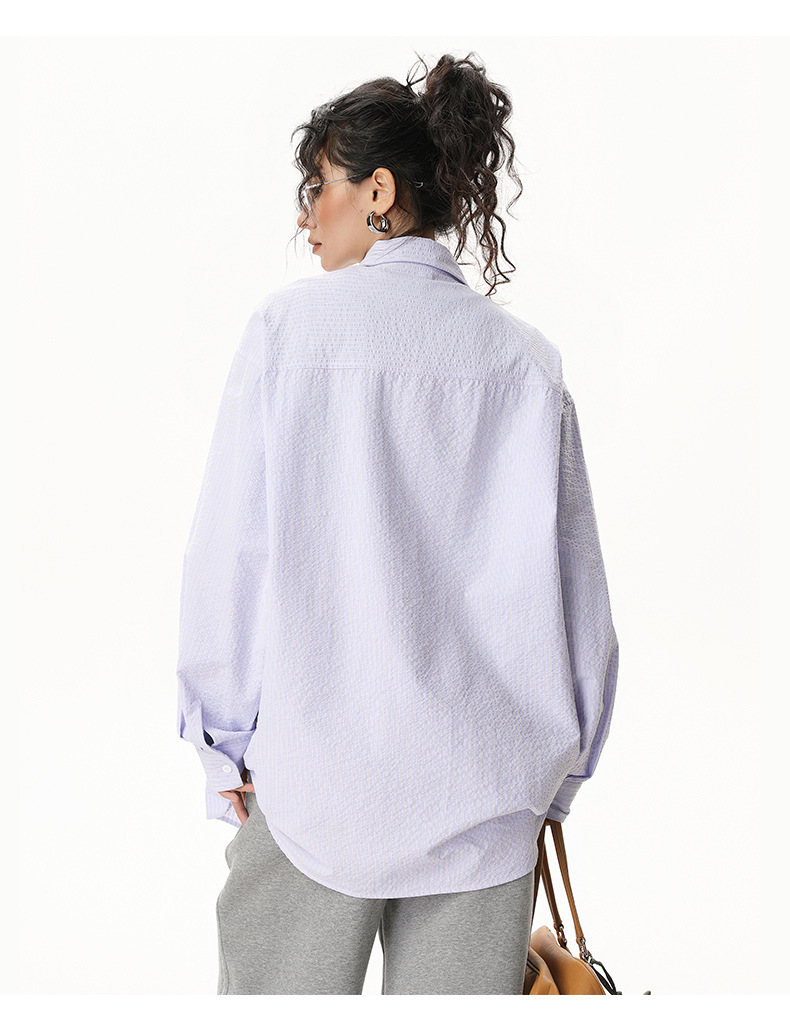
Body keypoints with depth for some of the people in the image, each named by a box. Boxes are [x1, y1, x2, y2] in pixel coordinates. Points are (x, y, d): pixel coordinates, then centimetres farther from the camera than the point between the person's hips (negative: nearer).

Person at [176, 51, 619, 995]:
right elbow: (574, 585, 1)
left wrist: (223, 748, 5)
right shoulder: (526, 358, -1)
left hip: (315, 759, -2)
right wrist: (561, 770, 13)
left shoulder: (289, 324, -6)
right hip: (485, 785, 2)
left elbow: (229, 552, -5)